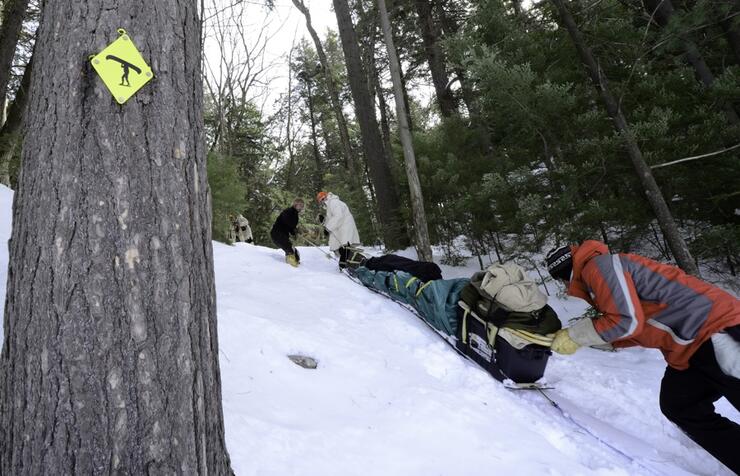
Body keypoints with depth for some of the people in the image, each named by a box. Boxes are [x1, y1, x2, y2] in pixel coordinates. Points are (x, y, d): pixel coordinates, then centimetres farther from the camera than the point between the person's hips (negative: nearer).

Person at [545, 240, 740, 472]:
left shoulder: (598, 264, -12)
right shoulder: (607, 270, 18)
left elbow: (627, 320, -19)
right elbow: (637, 334, 17)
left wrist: (575, 335, -8)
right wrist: (577, 338, 14)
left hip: (720, 329, -10)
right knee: (682, 409, 15)